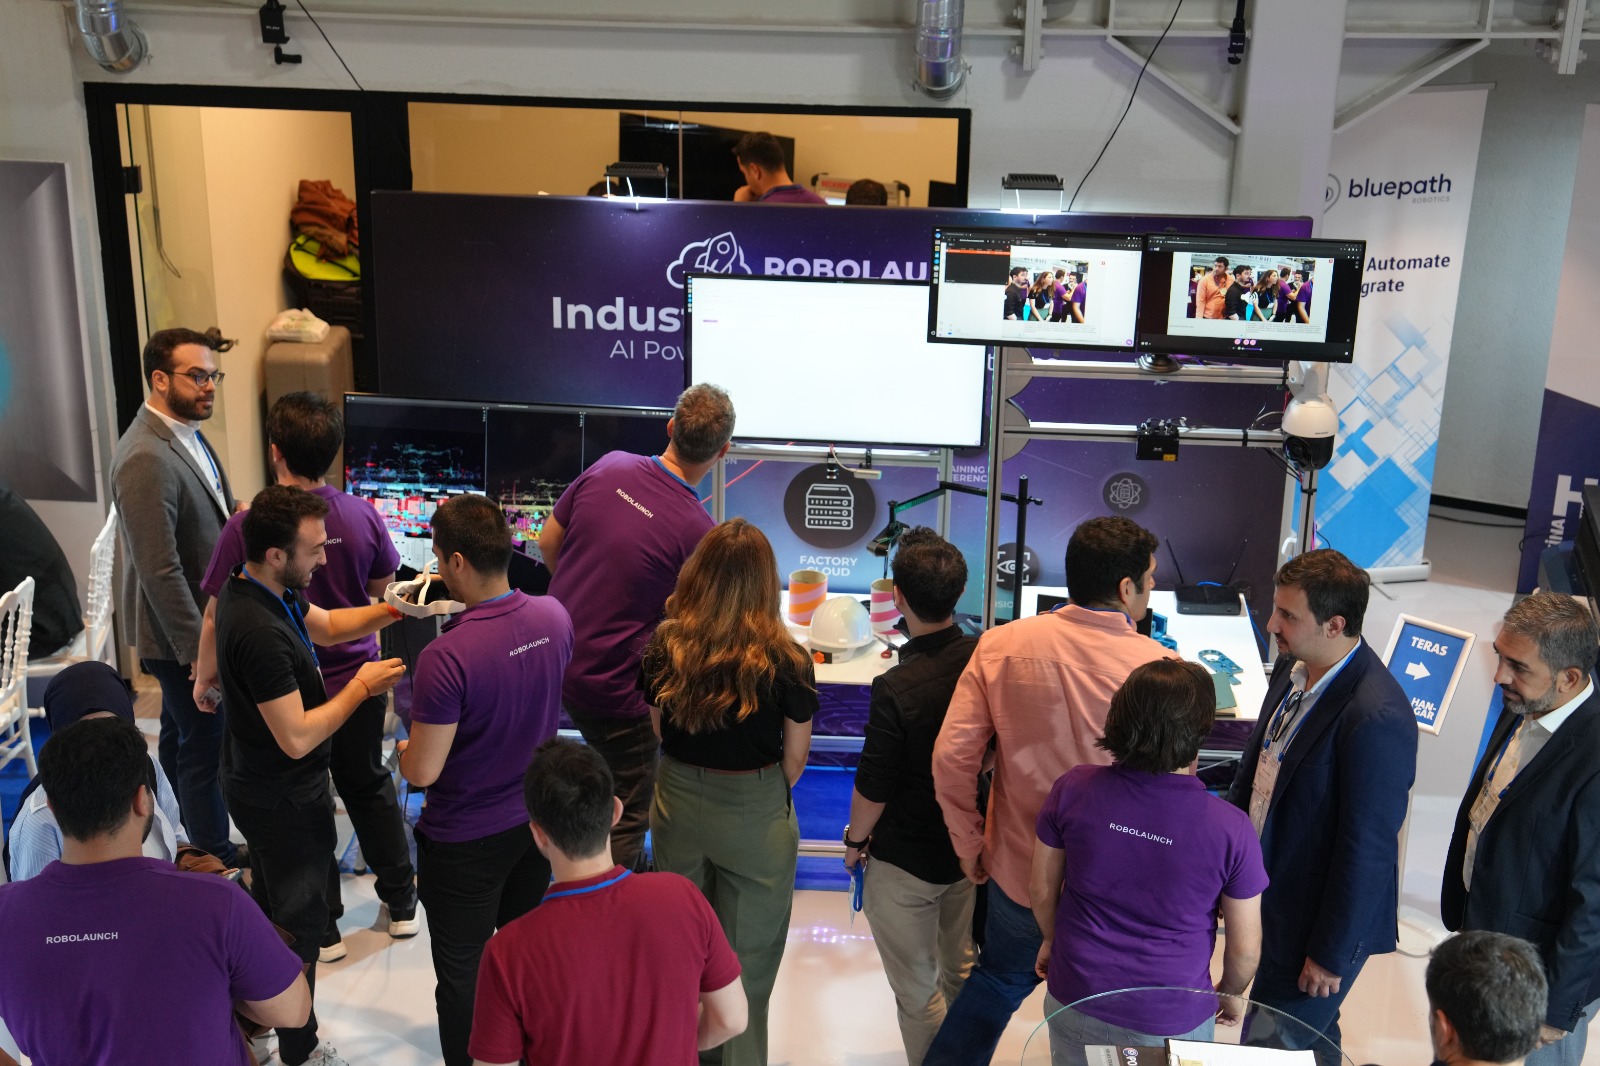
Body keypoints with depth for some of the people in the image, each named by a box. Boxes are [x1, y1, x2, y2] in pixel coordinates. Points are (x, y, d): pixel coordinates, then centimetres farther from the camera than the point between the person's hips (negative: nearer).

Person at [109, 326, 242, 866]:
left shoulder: (186, 432, 3)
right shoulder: (146, 459, -27)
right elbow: (160, 571, -28)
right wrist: (198, 650, -25)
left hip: (198, 621, 10)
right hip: (181, 633, -10)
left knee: (181, 733, 25)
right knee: (204, 749, 5)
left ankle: (194, 835, 43)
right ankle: (218, 859, 21)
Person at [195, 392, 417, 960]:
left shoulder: (247, 527, -21)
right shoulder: (363, 516, -12)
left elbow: (217, 616, -12)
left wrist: (204, 679, 5)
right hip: (360, 680, 3)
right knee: (369, 787, 23)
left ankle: (322, 929, 28)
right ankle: (402, 903, 35)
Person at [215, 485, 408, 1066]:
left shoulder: (250, 586, -4)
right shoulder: (260, 631, -35)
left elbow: (326, 625, 10)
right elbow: (297, 738, -32)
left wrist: (392, 610, -4)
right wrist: (361, 687, -20)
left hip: (253, 784, 10)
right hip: (284, 800, -10)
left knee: (268, 904, 27)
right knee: (300, 921, 9)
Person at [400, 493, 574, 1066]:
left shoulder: (446, 657, -31)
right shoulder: (555, 617, -11)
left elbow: (423, 771, -24)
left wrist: (401, 750, -1)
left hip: (466, 840, -6)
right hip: (536, 819, 7)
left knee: (462, 971, 15)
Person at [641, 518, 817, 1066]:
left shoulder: (664, 645, -11)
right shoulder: (785, 659, -19)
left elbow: (660, 729, 1)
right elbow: (795, 757, -9)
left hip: (678, 807, 3)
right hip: (755, 815, -3)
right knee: (747, 957, 14)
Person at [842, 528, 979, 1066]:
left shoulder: (896, 688, -31)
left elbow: (873, 790, -20)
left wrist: (854, 841, -1)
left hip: (905, 862, -6)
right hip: (969, 846, 7)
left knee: (917, 990, 13)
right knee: (961, 969, 26)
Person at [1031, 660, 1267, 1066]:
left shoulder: (1073, 789, -18)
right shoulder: (1231, 830, -22)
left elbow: (1041, 888, -4)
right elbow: (1244, 947, -9)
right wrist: (1231, 993, 12)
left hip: (1075, 1002, 2)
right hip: (1172, 1023, -1)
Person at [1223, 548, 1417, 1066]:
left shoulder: (1377, 719, -29)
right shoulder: (1294, 667, -4)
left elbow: (1367, 849, -23)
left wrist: (1331, 954, -15)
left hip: (1317, 918, -7)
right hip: (1270, 896, 7)